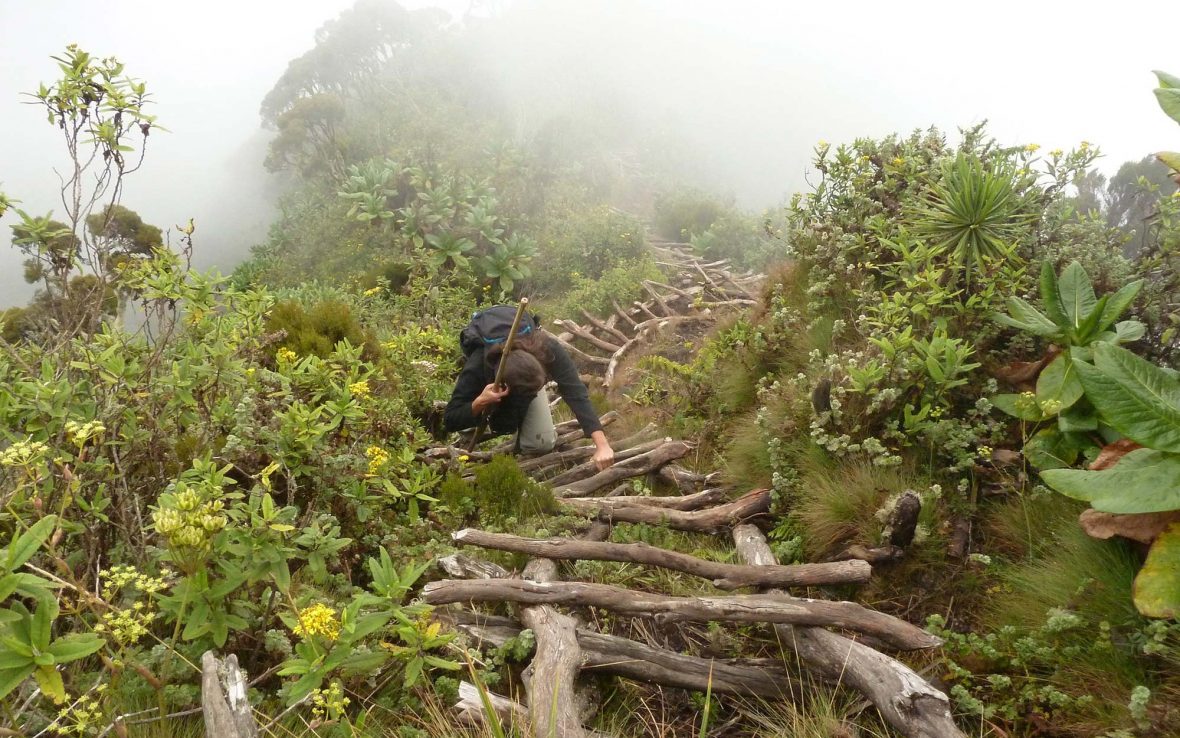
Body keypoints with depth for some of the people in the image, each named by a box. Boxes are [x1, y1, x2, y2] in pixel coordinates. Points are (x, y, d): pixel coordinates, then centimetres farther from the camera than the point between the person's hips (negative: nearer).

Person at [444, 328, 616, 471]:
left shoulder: (548, 349, -44)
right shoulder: (477, 368, -44)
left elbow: (576, 393, -48)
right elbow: (450, 421, -36)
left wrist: (602, 445, -57)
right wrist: (480, 402, -56)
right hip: (490, 384, 0)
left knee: (542, 444, -15)